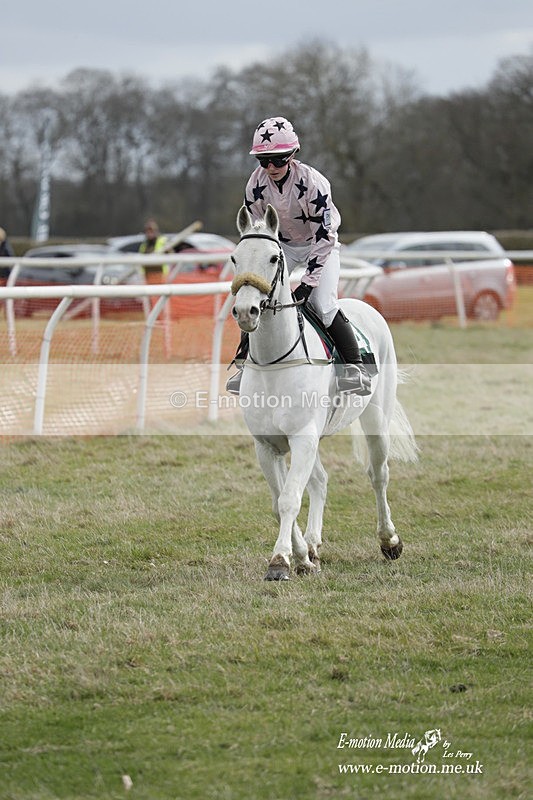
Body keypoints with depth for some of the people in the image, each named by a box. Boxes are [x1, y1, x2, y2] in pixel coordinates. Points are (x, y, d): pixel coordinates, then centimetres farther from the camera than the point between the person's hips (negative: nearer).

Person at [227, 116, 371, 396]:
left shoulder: (311, 182, -31)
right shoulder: (256, 184, -17)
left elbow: (324, 236, -28)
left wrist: (308, 283, -31)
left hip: (320, 244, -4)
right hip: (282, 244, 4)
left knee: (323, 304, -23)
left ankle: (355, 366, -11)